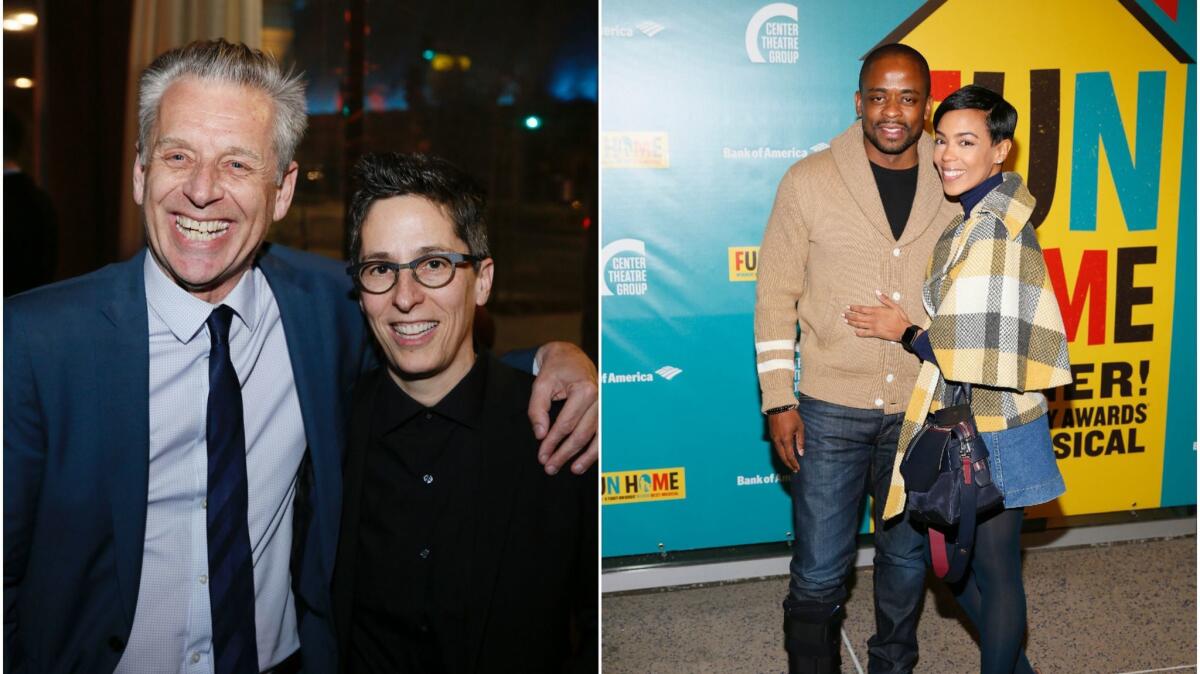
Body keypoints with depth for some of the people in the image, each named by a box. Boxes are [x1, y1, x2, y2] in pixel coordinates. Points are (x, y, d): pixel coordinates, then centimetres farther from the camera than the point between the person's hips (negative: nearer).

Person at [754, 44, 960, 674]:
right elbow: (776, 296, -4)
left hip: (923, 409, 3)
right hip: (830, 409, -3)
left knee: (907, 557, 19)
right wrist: (778, 401, -8)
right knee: (819, 572, 3)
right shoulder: (809, 182, -7)